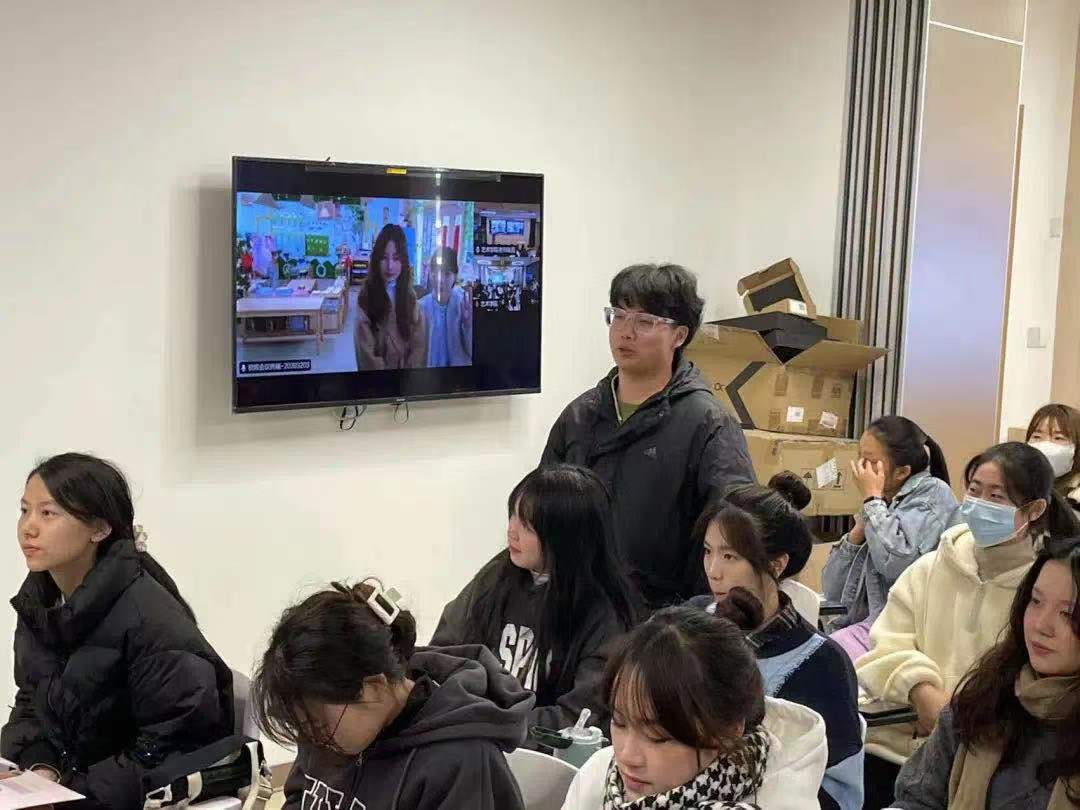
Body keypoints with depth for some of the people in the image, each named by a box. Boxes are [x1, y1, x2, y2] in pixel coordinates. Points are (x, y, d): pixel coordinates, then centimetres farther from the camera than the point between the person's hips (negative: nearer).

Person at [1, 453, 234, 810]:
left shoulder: (151, 617, -22)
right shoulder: (37, 599, 1)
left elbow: (176, 747, -19)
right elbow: (31, 702, 9)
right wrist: (39, 768, -11)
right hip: (66, 778, 6)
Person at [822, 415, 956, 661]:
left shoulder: (933, 493, -2)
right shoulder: (882, 506, 18)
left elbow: (895, 563, -19)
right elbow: (833, 591, 13)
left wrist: (873, 497, -7)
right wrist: (860, 527, 2)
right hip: (865, 625, 7)